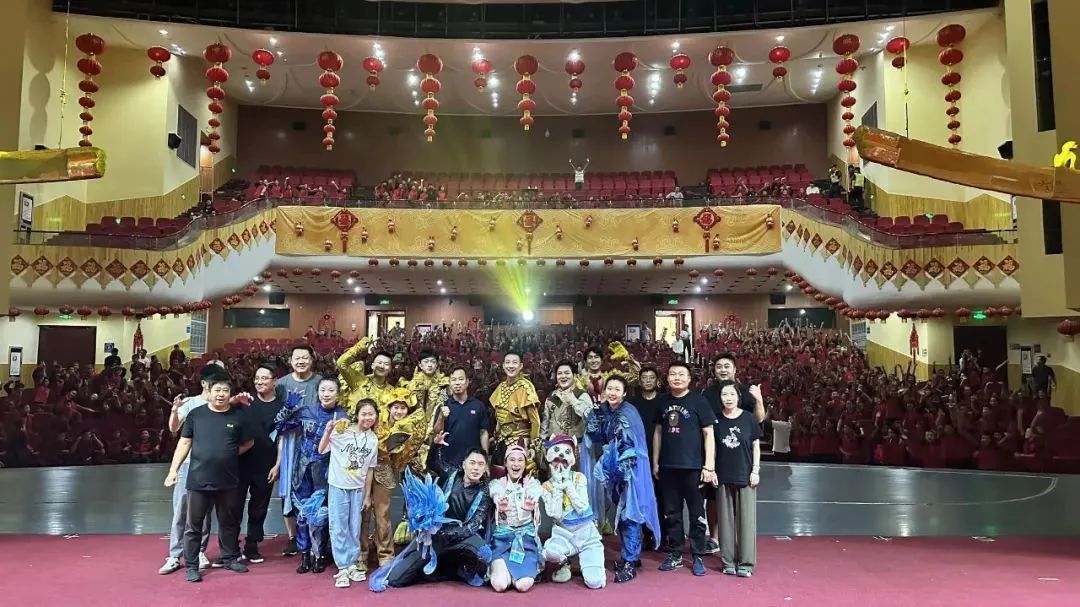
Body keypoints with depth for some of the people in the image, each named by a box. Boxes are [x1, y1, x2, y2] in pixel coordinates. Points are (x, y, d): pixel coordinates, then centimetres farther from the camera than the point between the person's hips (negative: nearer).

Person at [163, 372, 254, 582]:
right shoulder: (196, 414, 0)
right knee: (193, 525, 5)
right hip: (198, 480, -1)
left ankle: (231, 558, 29)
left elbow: (249, 443, 12)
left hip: (228, 481, 1)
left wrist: (231, 454, 2)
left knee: (229, 523, 14)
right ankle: (191, 566, 16)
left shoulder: (238, 416, 1)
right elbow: (184, 443, 3)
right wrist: (173, 469, -2)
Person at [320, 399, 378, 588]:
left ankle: (352, 565, 22)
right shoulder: (342, 430, -10)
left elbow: (369, 469, 6)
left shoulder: (373, 440, 1)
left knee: (355, 528, 9)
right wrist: (328, 431, -22)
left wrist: (367, 495, 8)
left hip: (358, 488, 3)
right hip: (338, 486, -3)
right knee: (339, 528, 1)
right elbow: (321, 450, -7)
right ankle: (342, 568, 10)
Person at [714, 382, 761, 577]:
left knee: (746, 519, 1)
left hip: (745, 475, -2)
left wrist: (756, 470, -4)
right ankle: (728, 561, 14)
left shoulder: (748, 418, -2)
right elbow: (712, 446, 8)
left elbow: (756, 446, 2)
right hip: (724, 476, 2)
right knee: (726, 519, 6)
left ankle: (746, 563, 9)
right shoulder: (717, 420, 2)